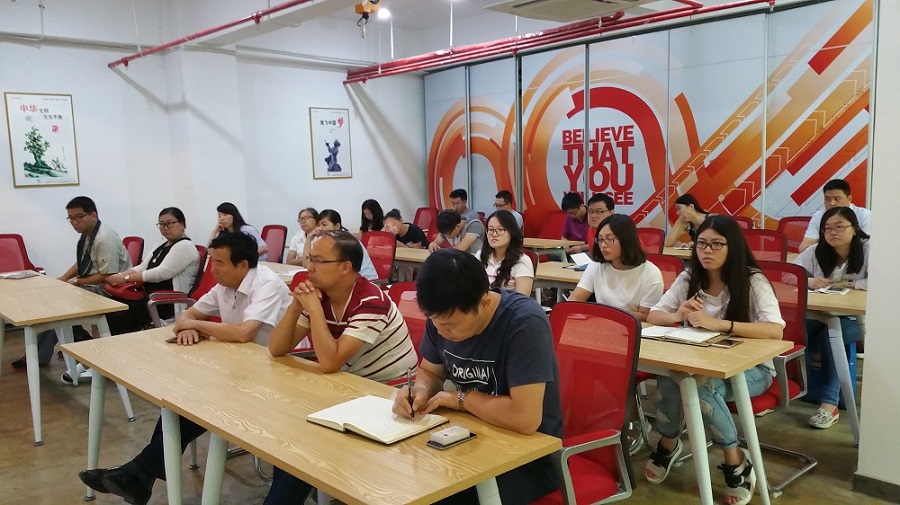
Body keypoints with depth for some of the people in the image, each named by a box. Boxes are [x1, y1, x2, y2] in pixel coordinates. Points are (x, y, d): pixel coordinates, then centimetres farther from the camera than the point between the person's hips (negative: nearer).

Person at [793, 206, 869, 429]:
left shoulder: (868, 250, -7)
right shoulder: (816, 251, 4)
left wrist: (847, 284, -18)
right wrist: (808, 280, -18)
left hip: (855, 320, -3)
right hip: (820, 316, 4)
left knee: (830, 334, -34)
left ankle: (830, 403, -29)